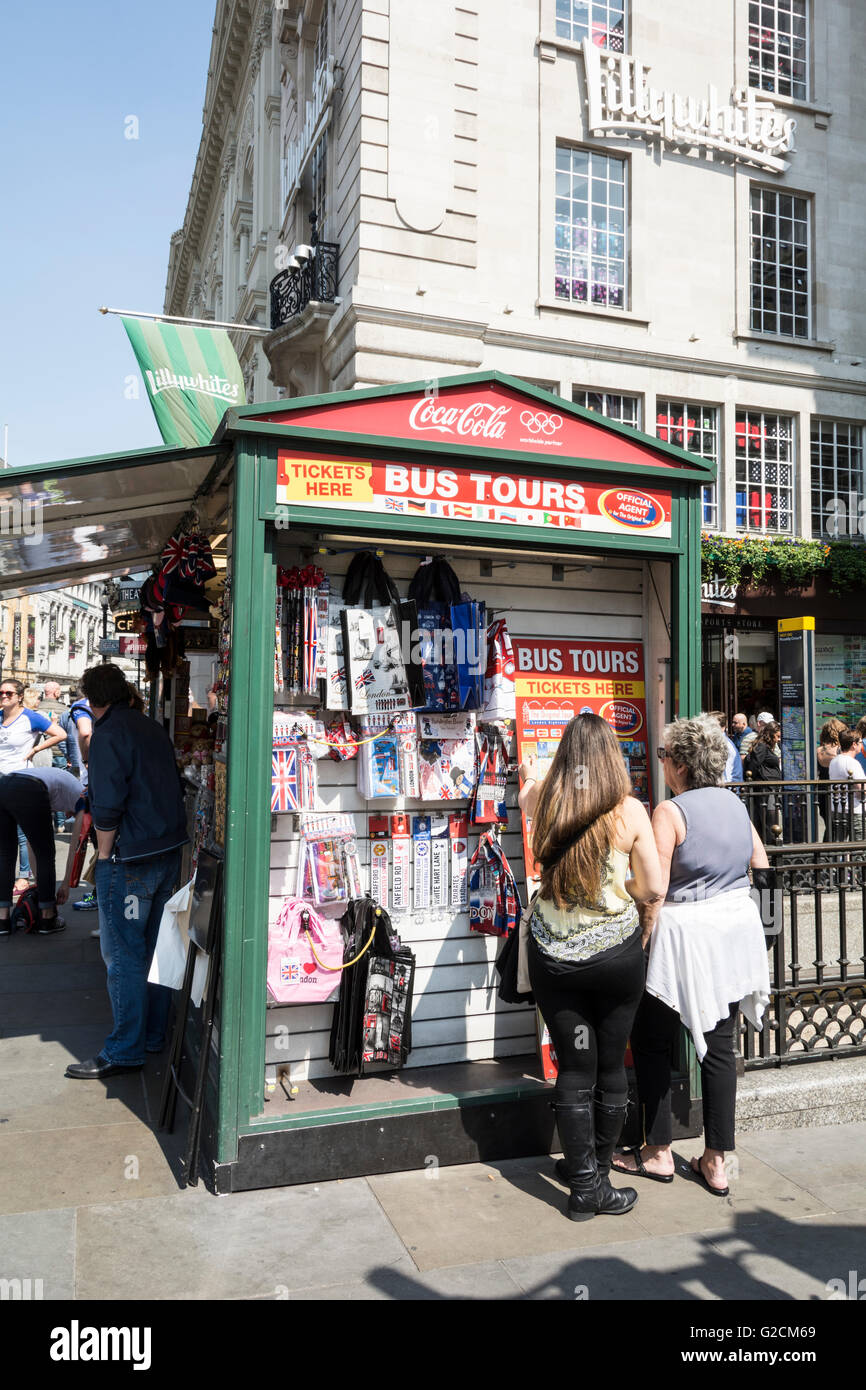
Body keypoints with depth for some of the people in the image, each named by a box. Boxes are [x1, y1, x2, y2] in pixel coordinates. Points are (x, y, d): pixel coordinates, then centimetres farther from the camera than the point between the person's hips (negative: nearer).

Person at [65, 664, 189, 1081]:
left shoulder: (109, 733, -12)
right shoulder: (153, 728, 12)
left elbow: (107, 806, -19)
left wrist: (105, 852, -7)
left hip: (129, 859, -8)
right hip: (169, 854, 8)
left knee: (122, 955, 0)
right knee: (153, 948, 16)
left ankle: (124, 1050, 8)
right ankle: (154, 1035, 26)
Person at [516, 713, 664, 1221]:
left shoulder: (543, 801, -4)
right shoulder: (629, 810, -10)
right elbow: (654, 889, -8)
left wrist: (529, 773, 42)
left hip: (553, 955, 2)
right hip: (616, 953, -2)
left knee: (575, 1068, 11)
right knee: (612, 1066, 15)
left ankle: (584, 1182, 19)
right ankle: (597, 1171, 30)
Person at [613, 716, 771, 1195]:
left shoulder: (670, 811, -16)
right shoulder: (734, 803, 4)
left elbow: (655, 888, -18)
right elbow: (760, 861, 17)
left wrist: (643, 939, -8)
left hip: (685, 935, -7)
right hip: (735, 930, 7)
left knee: (650, 1041, 11)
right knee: (719, 1046, 13)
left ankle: (657, 1152, 20)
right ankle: (716, 1161, 20)